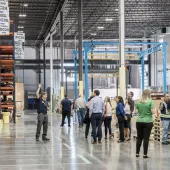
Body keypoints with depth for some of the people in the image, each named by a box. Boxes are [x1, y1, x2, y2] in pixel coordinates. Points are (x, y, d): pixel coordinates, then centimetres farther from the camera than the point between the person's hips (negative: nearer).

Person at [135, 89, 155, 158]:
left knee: (139, 138, 12)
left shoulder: (139, 102, 3)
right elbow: (153, 112, -12)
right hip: (148, 122, -4)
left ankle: (137, 153, 16)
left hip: (139, 122, 4)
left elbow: (137, 111, 10)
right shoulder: (150, 101, -9)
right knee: (146, 138, 1)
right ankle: (145, 154, 3)